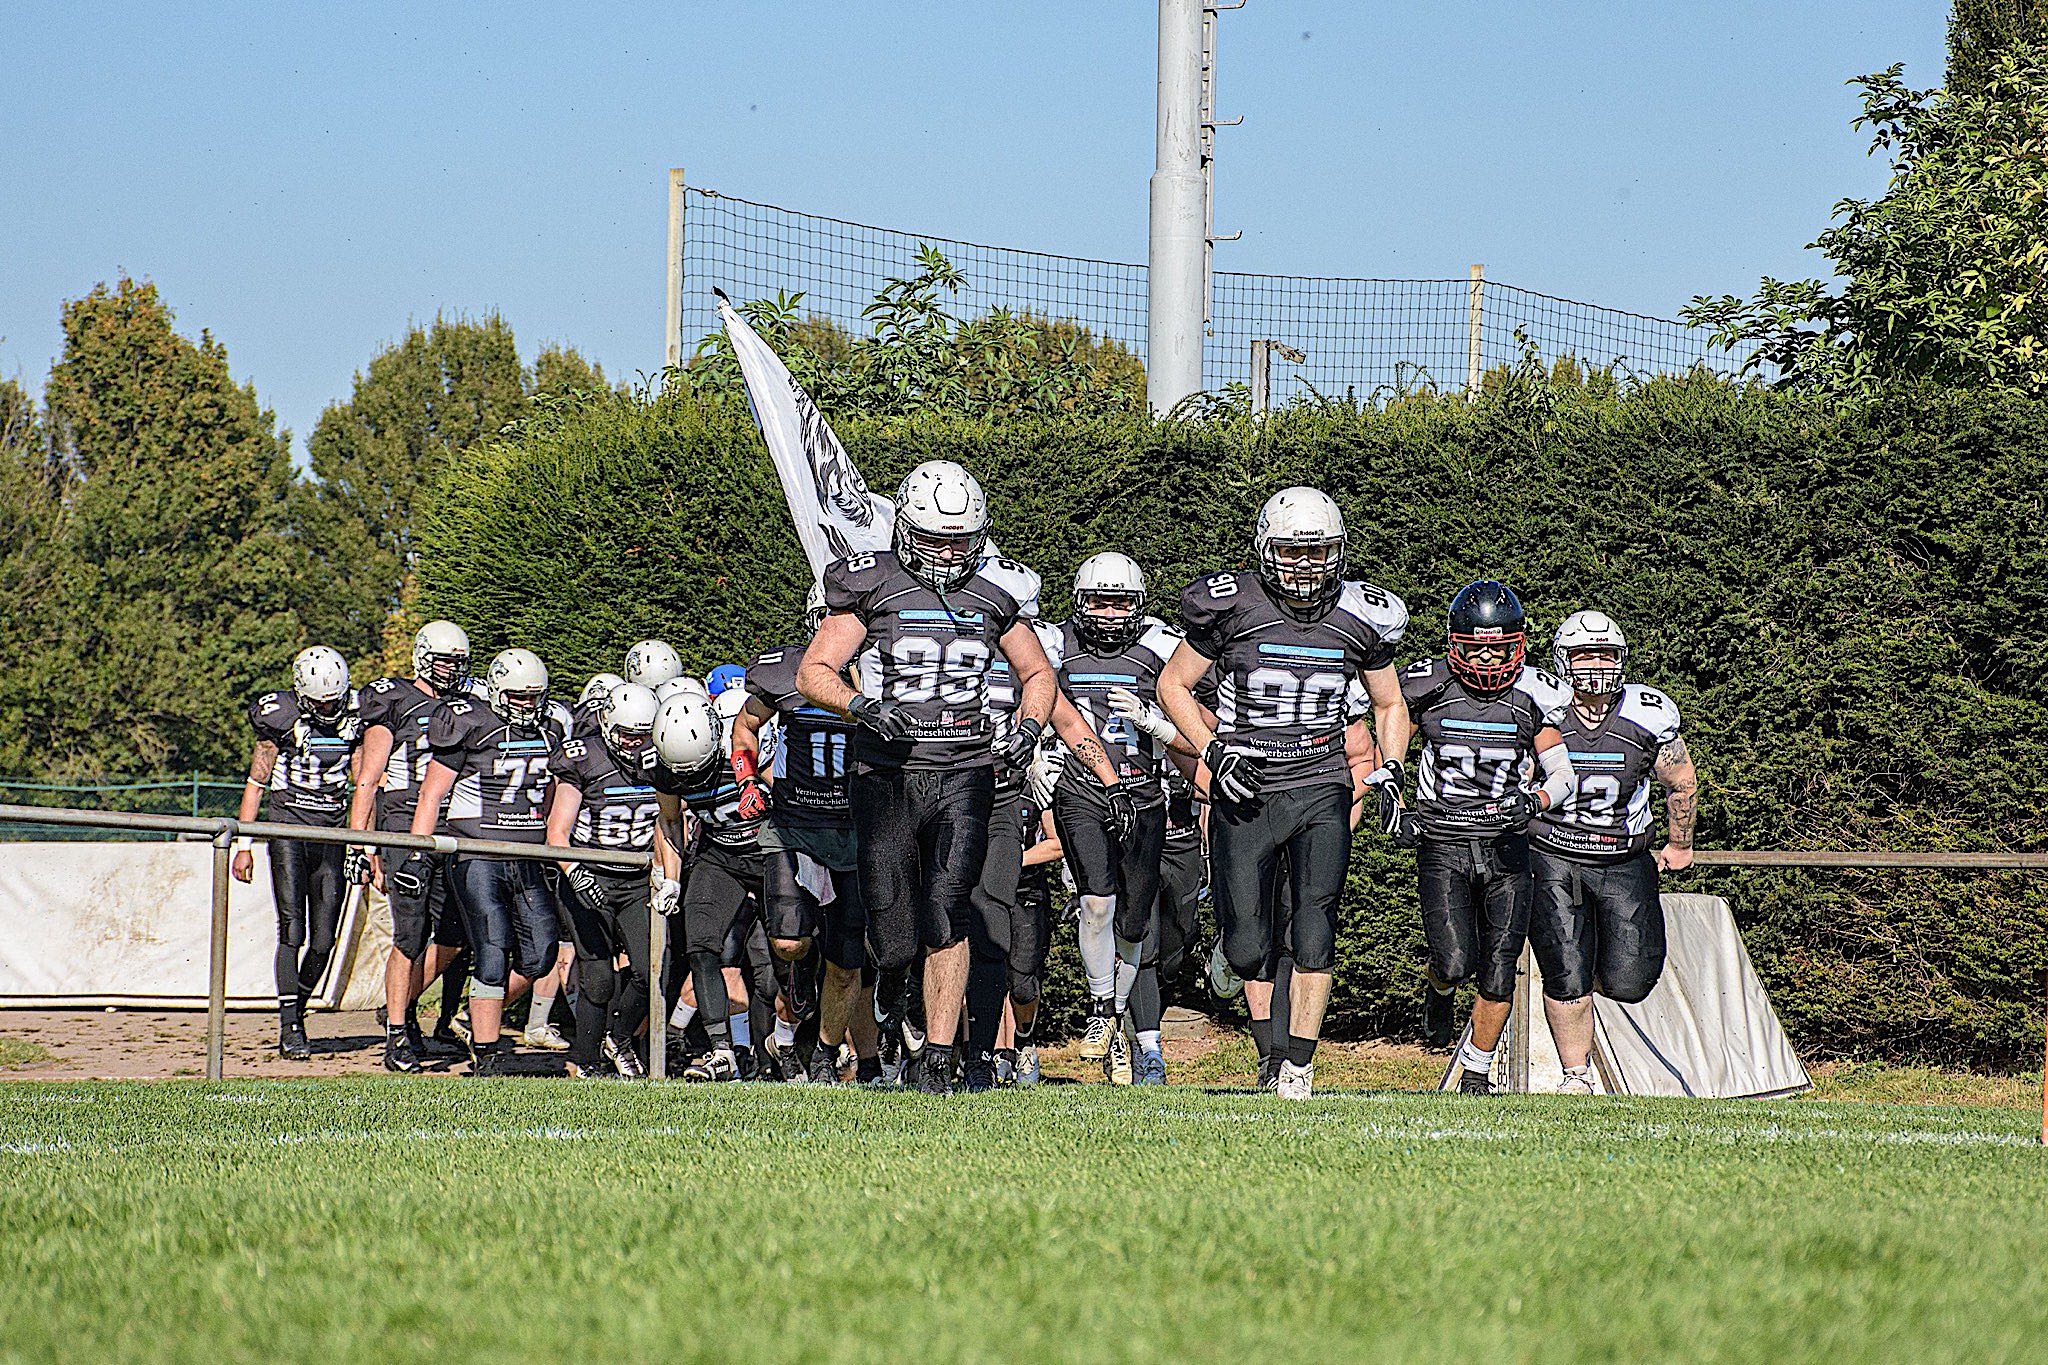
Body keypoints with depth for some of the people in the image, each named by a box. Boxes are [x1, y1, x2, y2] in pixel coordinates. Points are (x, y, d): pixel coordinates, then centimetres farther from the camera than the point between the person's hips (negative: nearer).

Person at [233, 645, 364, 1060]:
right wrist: (243, 846, 0)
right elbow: (256, 784, 3)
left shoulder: (355, 719, 4)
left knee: (323, 940, -1)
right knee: (292, 930, -12)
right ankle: (290, 1028, -10)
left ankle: (297, 1007, 21)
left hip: (332, 835, 3)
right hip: (288, 830, -3)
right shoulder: (281, 717, -5)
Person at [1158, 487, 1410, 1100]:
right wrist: (1214, 753, -8)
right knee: (1248, 948, -3)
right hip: (1244, 792, -1)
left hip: (1321, 790, 1)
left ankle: (1298, 1066, -5)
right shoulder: (1231, 607, -7)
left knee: (1315, 924, -15)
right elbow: (1173, 685, 4)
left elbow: (1390, 706, 16)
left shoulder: (1361, 618, 0)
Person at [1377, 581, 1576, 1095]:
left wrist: (1533, 802, -19)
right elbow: (1390, 734, 12)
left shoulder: (1534, 696, -1)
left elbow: (1562, 772, 1)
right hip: (1442, 846, -2)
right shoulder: (1427, 686, -4)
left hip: (1507, 847, 2)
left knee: (1498, 978, 0)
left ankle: (1475, 1073, 21)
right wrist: (1388, 791, -3)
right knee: (1455, 962, -15)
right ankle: (1440, 990, 23)